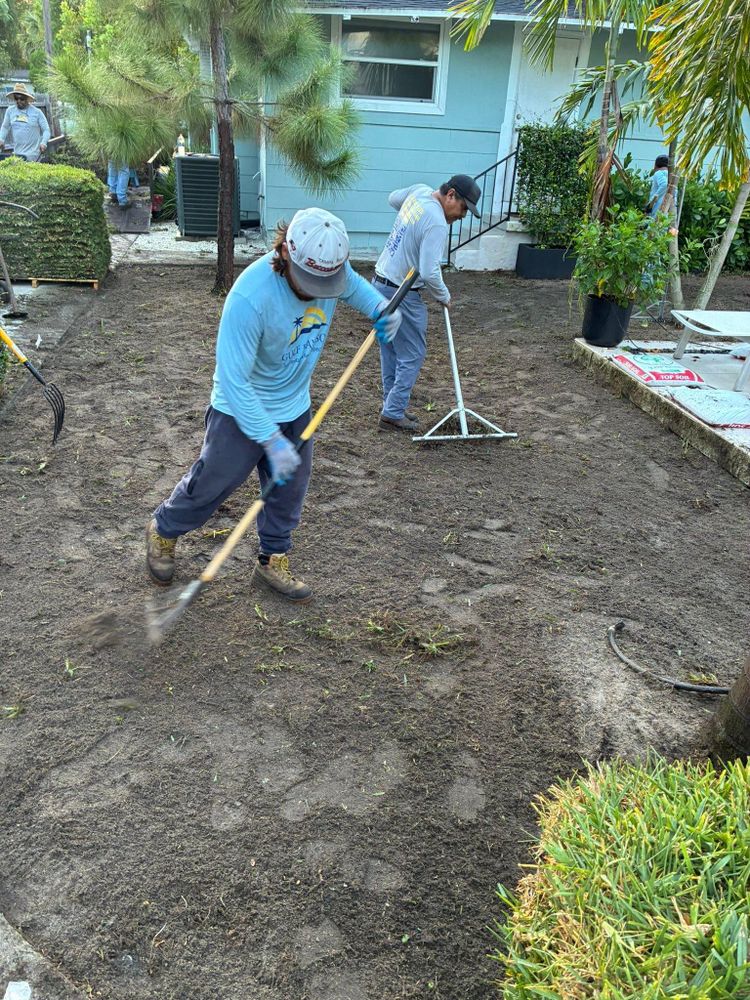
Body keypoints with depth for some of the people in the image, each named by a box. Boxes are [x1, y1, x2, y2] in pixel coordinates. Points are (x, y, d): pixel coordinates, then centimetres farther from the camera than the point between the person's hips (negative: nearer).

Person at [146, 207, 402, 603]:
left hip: (296, 408, 6)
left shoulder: (329, 266, -15)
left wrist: (380, 308, -10)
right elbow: (233, 381, -32)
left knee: (289, 491, 15)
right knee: (210, 485, 9)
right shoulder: (250, 297, -36)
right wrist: (271, 439, -32)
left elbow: (354, 285, 12)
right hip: (242, 411, -6)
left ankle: (272, 562, 37)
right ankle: (163, 531, 38)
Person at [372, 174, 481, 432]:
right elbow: (430, 273, -24)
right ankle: (393, 413, 1)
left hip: (381, 283, 9)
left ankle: (393, 406, 23)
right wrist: (445, 297, -6)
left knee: (390, 352, 15)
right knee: (412, 356, 0)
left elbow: (393, 199, 28)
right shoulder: (437, 224, -21)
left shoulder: (419, 191, 5)